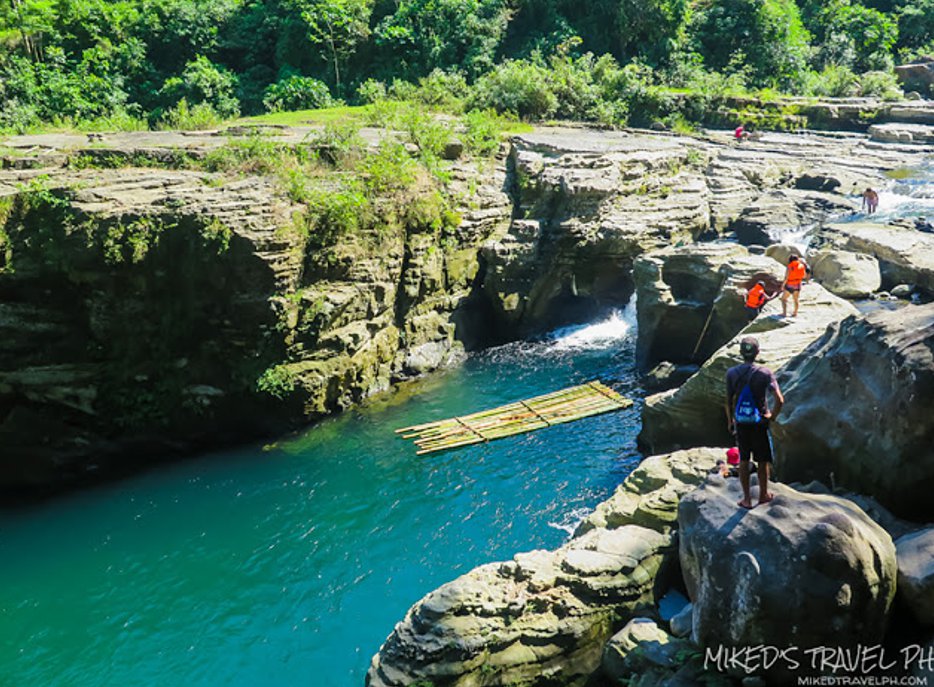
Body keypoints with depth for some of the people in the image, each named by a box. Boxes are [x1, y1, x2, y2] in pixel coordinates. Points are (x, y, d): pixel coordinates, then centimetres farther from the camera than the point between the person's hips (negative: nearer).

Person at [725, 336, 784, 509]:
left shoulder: (732, 373, -7)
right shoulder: (765, 373, -13)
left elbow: (729, 401, -2)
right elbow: (780, 400, -20)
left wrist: (730, 421, 11)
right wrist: (772, 415, -2)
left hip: (741, 423, 2)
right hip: (759, 423, -2)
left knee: (743, 461, 13)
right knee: (763, 461, 15)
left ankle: (746, 499, 19)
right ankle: (763, 495, 31)